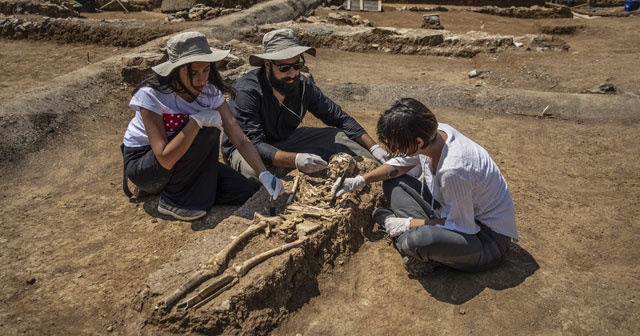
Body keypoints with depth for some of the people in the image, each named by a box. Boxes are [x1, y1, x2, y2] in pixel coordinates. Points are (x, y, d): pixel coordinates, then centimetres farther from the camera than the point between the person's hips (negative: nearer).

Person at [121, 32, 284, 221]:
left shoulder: (210, 93, -13)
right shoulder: (151, 95, -26)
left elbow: (241, 140, -17)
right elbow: (165, 159, -33)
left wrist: (265, 175, -31)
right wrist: (197, 120, -37)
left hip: (181, 161, 5)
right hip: (141, 165, -5)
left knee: (244, 192, -9)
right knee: (206, 132, -31)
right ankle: (171, 200, -14)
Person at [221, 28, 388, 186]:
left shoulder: (304, 86, -12)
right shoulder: (246, 91, -28)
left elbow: (341, 119, -4)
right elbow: (254, 144, -36)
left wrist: (373, 147, -16)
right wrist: (295, 160, -52)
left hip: (285, 141, 5)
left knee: (337, 137, -11)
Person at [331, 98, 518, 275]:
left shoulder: (454, 170, -36)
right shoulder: (432, 133, -12)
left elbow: (461, 226, -24)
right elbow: (401, 164, 7)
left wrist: (409, 223, -16)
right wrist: (360, 180, -1)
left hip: (489, 238, -8)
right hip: (456, 210, 8)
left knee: (418, 240, -38)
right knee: (393, 183, 2)